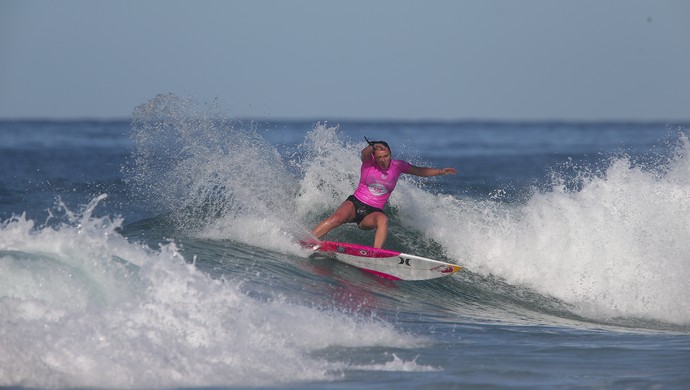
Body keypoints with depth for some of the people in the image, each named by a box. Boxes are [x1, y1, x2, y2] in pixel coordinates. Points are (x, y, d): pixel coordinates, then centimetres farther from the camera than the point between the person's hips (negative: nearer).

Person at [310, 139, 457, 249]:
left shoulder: (398, 166, 2)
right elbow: (364, 153, -30)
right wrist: (373, 147, -52)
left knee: (382, 219, -34)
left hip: (373, 212, 2)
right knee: (337, 218, -31)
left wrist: (441, 171, 3)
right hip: (355, 203, -2)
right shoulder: (368, 162, -7)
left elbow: (420, 171, 12)